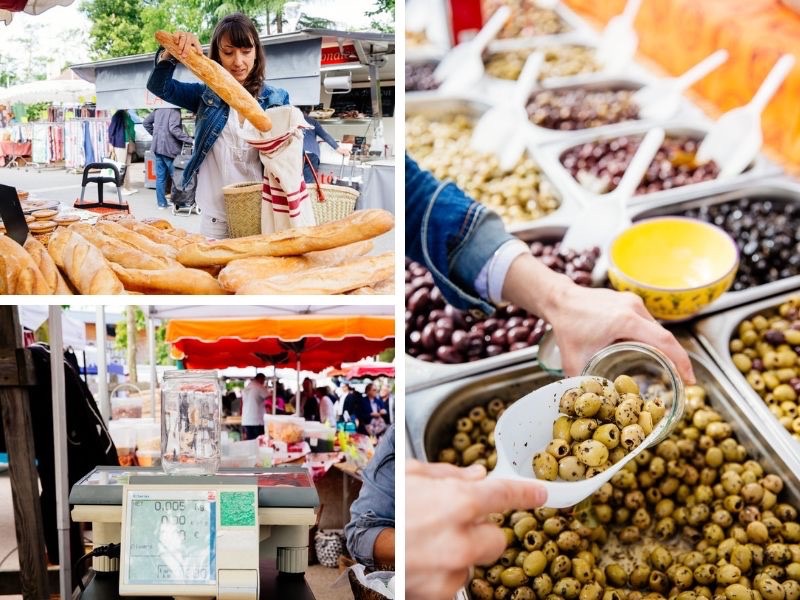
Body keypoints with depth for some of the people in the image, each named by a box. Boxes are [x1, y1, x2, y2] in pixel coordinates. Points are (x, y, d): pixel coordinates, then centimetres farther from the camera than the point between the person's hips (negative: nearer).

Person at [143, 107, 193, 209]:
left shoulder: (158, 109, 11)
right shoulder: (174, 110, -13)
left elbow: (146, 122, 17)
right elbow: (173, 128, -24)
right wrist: (190, 140, -25)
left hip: (157, 147, 7)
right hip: (169, 148, -7)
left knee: (160, 177, 9)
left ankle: (161, 203, 13)